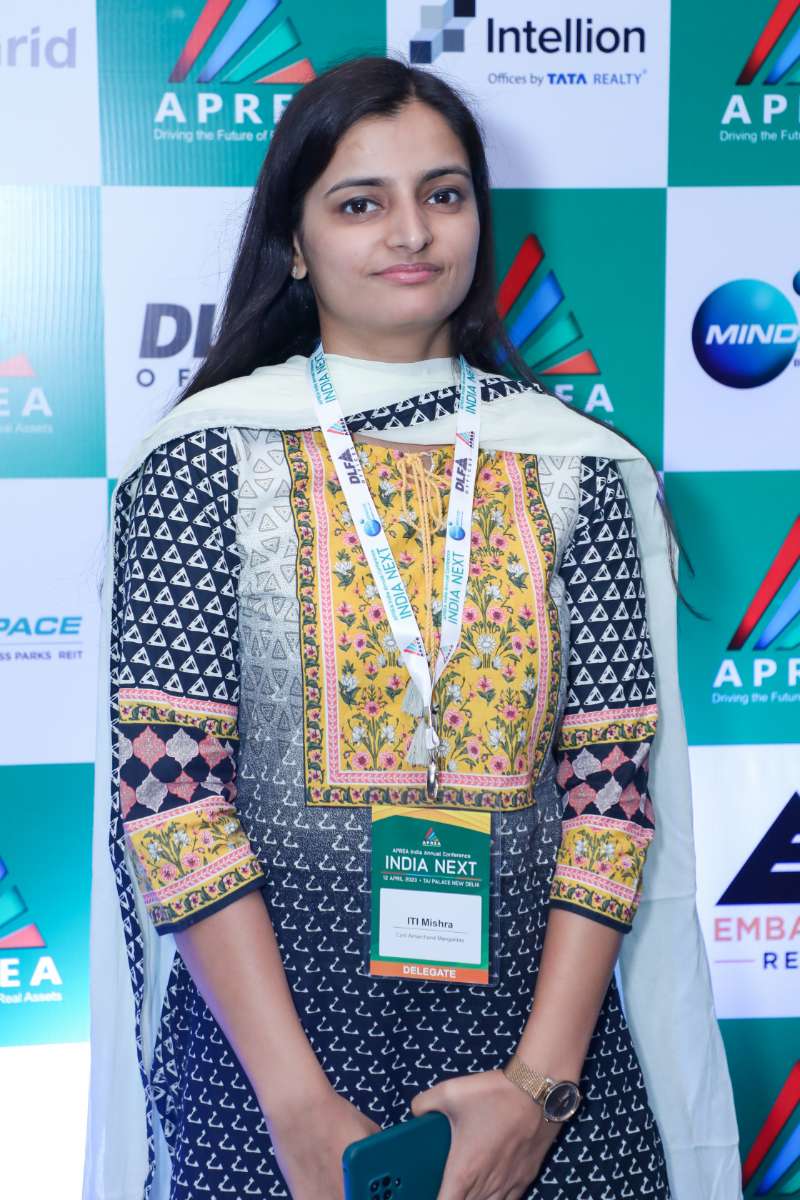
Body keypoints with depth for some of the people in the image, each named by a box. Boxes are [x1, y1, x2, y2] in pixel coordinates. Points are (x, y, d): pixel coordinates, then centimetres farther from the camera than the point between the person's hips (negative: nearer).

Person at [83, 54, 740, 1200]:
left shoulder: (581, 466, 1)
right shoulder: (202, 457, -5)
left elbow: (614, 783, -2)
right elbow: (167, 785, -9)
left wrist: (542, 1079, -11)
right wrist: (303, 1106, -14)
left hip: (534, 1008, 2)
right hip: (267, 1011, -1)